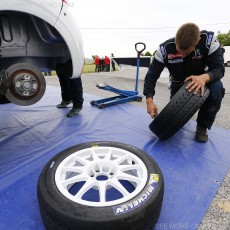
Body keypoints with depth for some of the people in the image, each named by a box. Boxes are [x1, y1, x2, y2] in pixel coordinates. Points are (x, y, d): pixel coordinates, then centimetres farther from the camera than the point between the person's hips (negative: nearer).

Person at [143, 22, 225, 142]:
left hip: (201, 81, 0)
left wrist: (204, 77, -50)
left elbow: (219, 68, -26)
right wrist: (149, 100, -36)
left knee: (216, 89, -35)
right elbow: (151, 75, -23)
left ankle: (202, 126, -9)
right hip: (179, 86, 1)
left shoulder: (209, 40, -27)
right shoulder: (165, 48, -27)